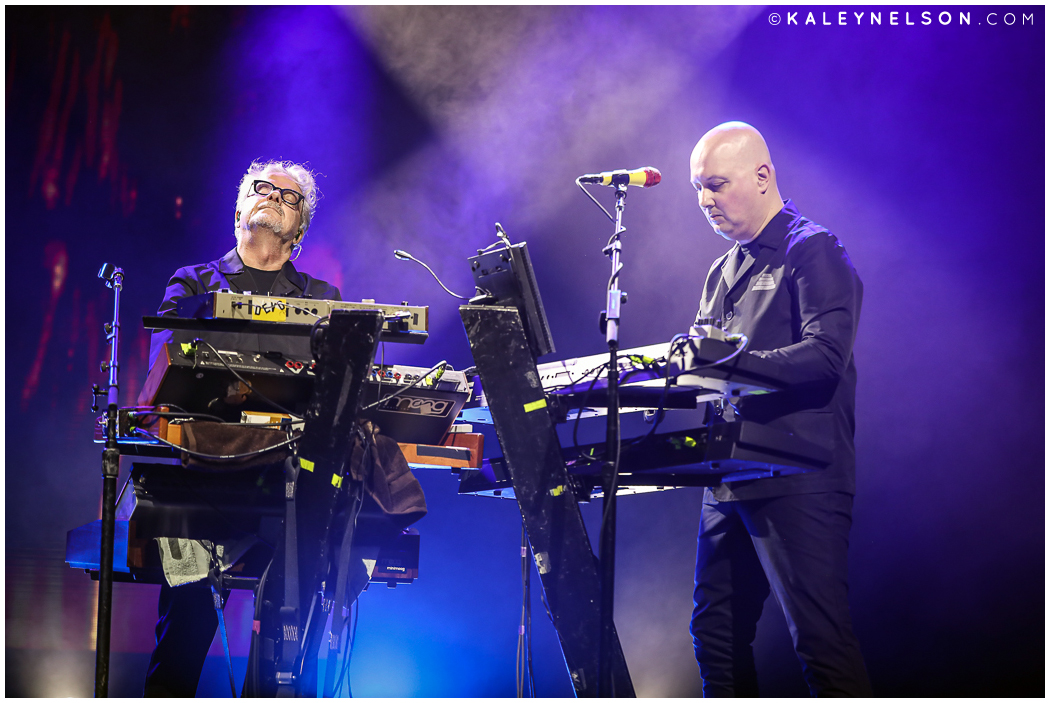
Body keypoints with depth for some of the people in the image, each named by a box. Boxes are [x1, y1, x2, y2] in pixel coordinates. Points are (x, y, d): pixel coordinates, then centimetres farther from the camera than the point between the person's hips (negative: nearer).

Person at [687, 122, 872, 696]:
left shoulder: (814, 251, -3)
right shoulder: (723, 271, 22)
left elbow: (825, 355, -17)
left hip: (799, 481, -8)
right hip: (730, 478, 9)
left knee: (820, 636, -10)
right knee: (716, 630, 10)